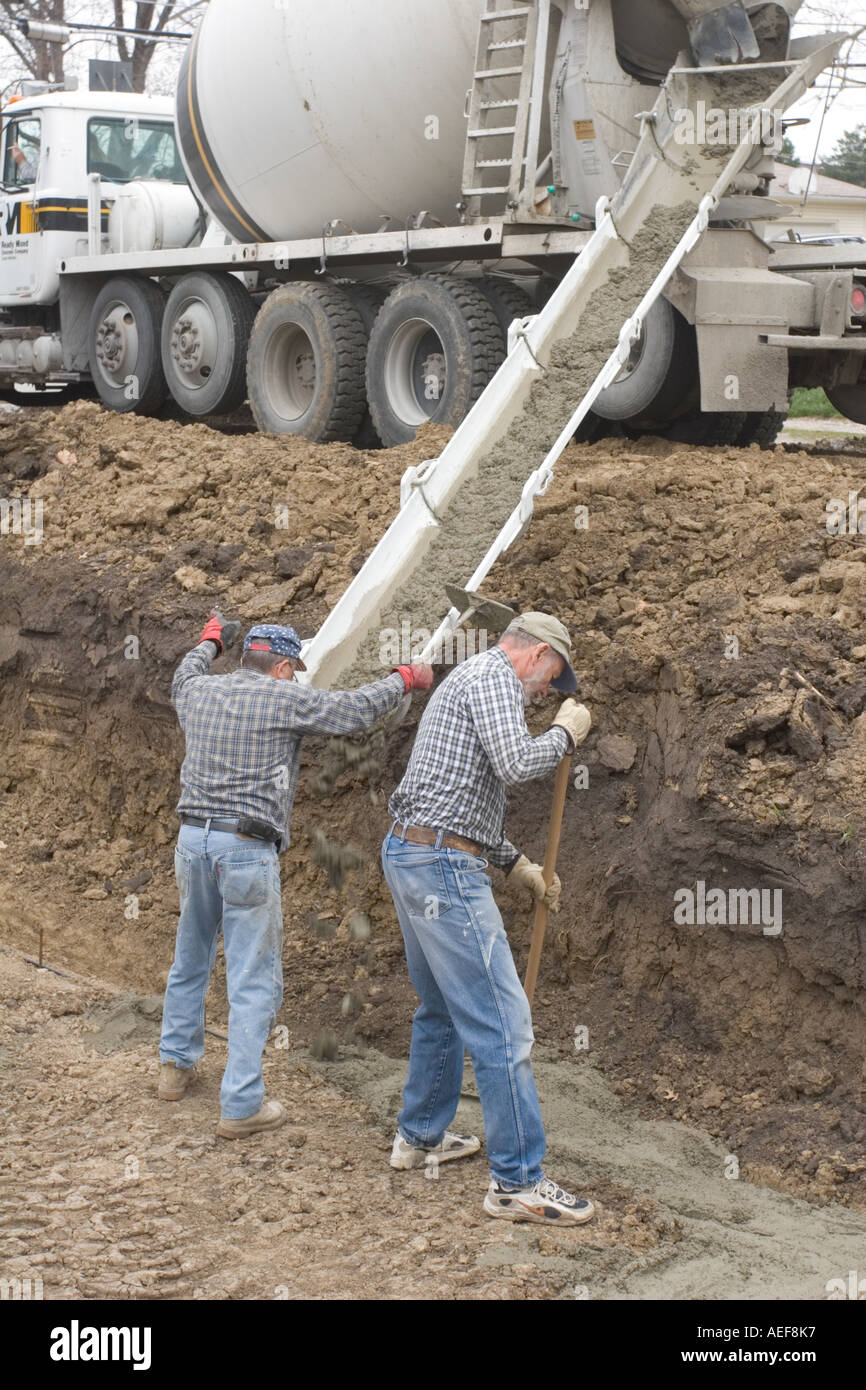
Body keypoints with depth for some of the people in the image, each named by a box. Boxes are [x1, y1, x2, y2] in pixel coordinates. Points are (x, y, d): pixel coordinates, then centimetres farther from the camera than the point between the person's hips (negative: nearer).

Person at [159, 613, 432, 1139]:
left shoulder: (201, 693, 10)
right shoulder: (284, 699, -7)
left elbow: (185, 676, 35)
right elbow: (357, 710, -2)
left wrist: (210, 642, 55)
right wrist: (405, 679, 16)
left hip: (193, 838, 7)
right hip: (248, 848, -6)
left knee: (190, 961, 24)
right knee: (254, 980, 0)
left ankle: (176, 1065, 38)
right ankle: (241, 1105, 1)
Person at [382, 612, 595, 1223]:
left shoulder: (470, 680, 25)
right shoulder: (493, 676, -8)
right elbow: (516, 764, -23)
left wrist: (517, 864, 25)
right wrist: (565, 732, -5)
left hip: (409, 854, 11)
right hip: (444, 869, -11)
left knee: (443, 1008, 24)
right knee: (502, 1021, -8)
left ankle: (420, 1135, 35)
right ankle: (518, 1180, -5)